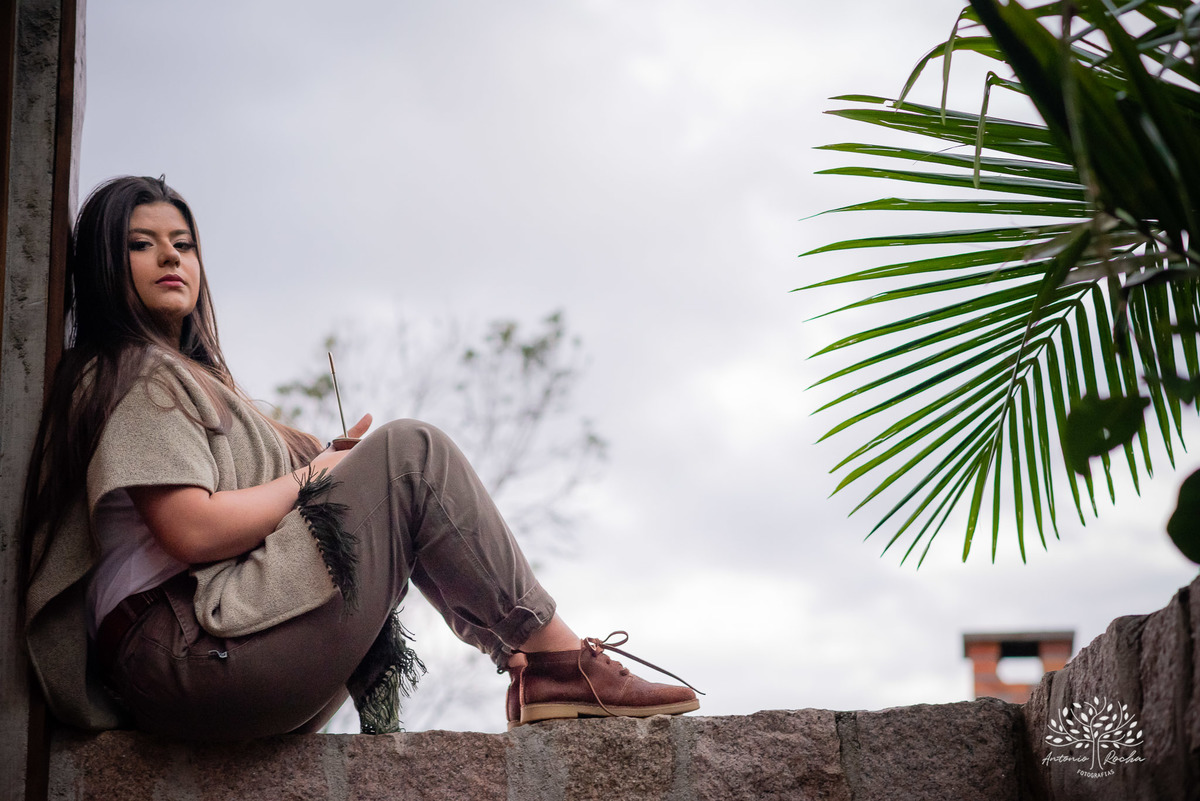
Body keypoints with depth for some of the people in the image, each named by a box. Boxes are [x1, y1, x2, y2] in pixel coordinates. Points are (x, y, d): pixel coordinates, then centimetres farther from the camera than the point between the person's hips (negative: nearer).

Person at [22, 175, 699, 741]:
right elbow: (195, 531, -18)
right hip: (194, 647, -10)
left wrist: (328, 461, 6)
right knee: (412, 452, -8)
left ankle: (533, 669, 1)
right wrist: (311, 477, -4)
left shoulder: (182, 373, 29)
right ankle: (558, 659, -7)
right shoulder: (138, 375, -4)